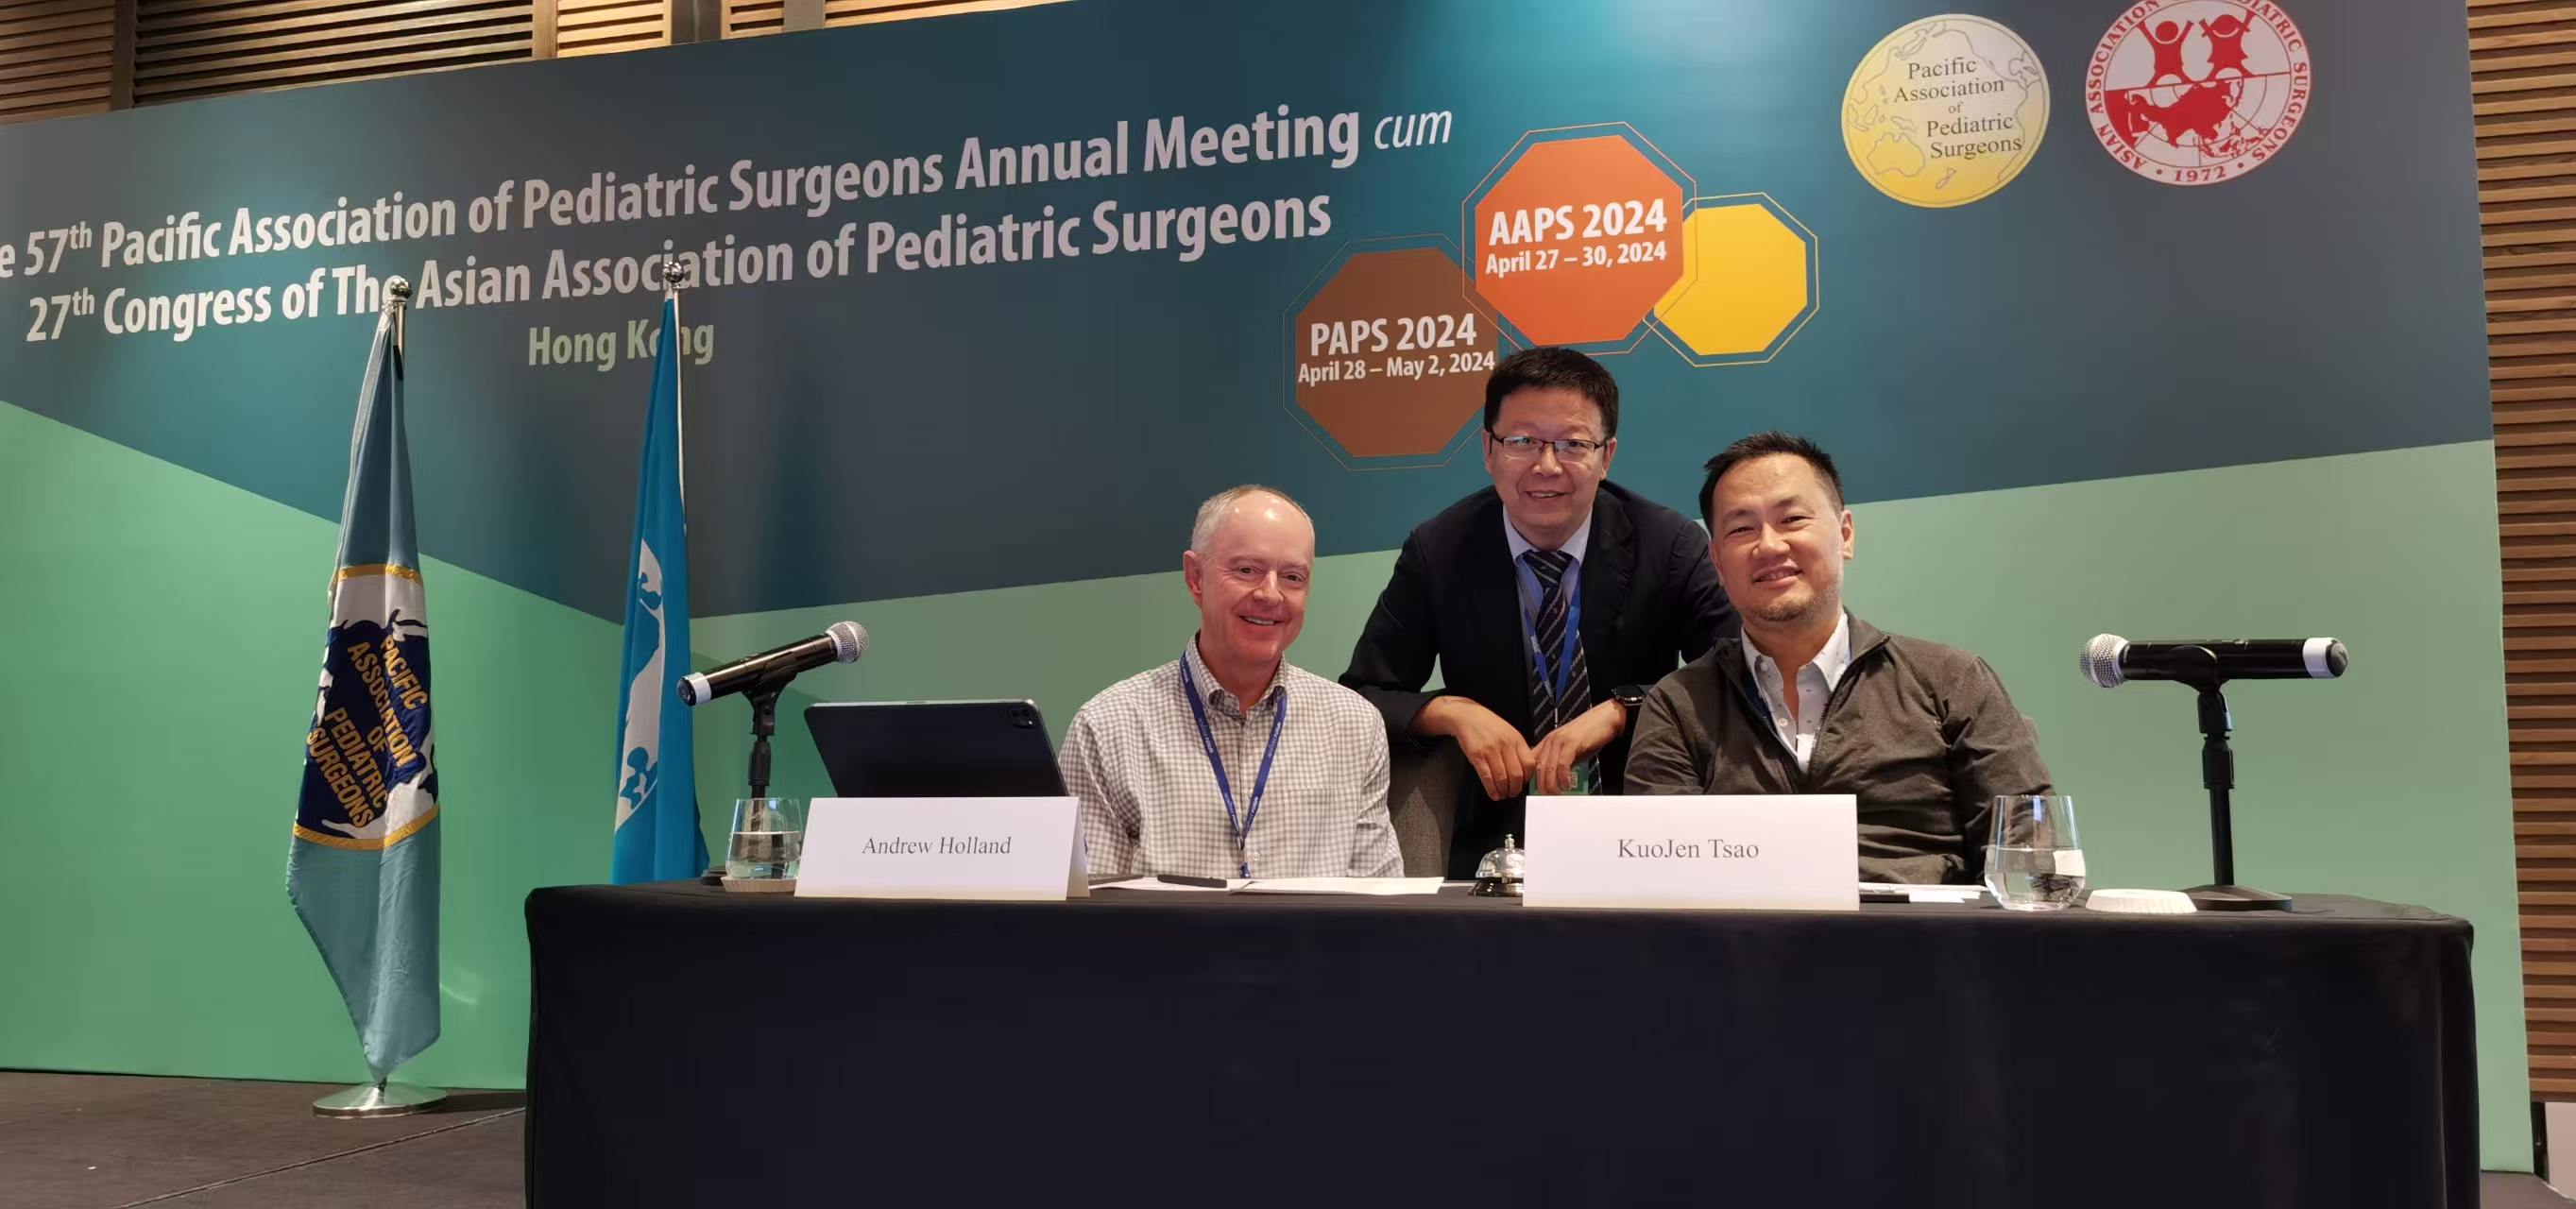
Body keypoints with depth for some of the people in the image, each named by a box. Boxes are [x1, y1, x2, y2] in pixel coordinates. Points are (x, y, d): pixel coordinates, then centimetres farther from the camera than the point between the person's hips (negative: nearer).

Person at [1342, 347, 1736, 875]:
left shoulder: (1671, 545, -2)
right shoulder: (1437, 553, 1)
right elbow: (1358, 698, 5)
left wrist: (1620, 709, -19)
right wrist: (1453, 712, -14)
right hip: (1493, 832, 0)